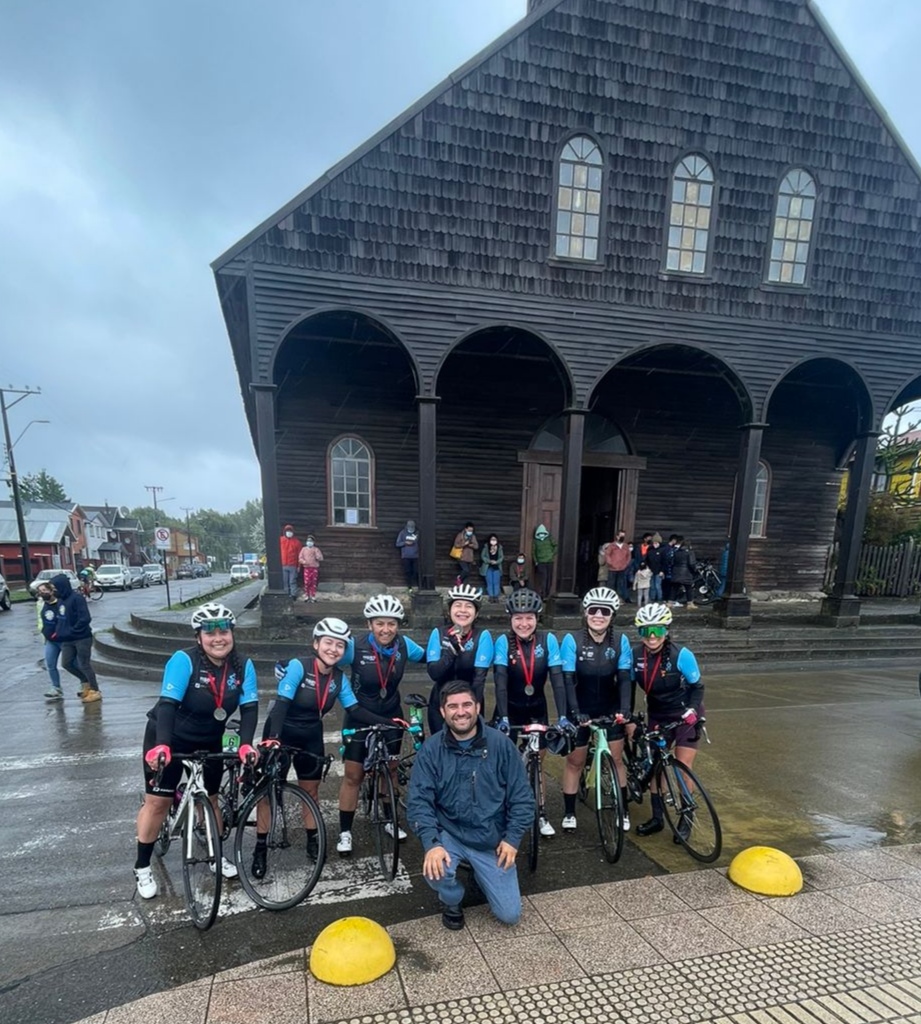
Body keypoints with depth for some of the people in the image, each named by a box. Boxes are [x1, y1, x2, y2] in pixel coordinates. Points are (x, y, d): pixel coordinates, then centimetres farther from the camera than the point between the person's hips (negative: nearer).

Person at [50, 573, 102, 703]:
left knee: (84, 665, 0)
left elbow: (85, 619, -22)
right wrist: (58, 632, 2)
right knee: (66, 663, 10)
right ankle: (86, 682, 30)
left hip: (82, 638, -8)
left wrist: (72, 632, -20)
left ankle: (95, 691, 12)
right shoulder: (61, 600, 6)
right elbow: (60, 619, 15)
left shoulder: (77, 598, -18)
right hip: (67, 639, 8)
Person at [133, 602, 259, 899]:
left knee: (209, 798, 14)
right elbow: (167, 704, -35)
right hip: (169, 740, -3)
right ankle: (142, 867, 24)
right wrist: (161, 745, -47)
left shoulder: (243, 666, -17)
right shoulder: (183, 660, -28)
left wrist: (246, 743, -33)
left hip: (209, 742, 3)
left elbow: (249, 707, -20)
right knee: (158, 801, 3)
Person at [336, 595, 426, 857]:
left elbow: (430, 658, 2)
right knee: (353, 776, 3)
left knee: (390, 769, 18)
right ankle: (345, 832, 20)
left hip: (391, 716, 3)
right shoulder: (355, 647, -25)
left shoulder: (404, 645, -16)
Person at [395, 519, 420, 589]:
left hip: (415, 556, 0)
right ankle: (409, 587, 10)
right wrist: (405, 543, -10)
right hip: (405, 556, 0)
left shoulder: (417, 533, 5)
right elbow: (398, 544, 5)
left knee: (417, 572, -5)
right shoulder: (402, 533, 5)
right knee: (407, 572, 1)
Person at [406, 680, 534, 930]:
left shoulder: (500, 744, -12)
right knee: (435, 871, -30)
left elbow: (522, 797, -6)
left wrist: (512, 839, -13)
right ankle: (452, 901, 8)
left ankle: (480, 874, 32)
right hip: (449, 834, 0)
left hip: (493, 839, 1)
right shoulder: (431, 749, -12)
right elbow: (418, 801, -15)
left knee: (510, 915, -1)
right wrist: (431, 843, -28)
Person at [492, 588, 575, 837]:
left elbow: (558, 679, -20)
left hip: (537, 708, 1)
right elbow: (500, 682, -26)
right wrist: (503, 717, -35)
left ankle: (540, 812, 28)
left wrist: (562, 716, -27)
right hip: (510, 709, -1)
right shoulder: (503, 641, -21)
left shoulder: (548, 640, -18)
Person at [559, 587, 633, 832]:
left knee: (616, 759, 8)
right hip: (580, 710, -1)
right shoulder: (572, 641, -18)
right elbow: (567, 680, -19)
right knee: (575, 761, 7)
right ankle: (569, 813, 23)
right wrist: (574, 711, -27)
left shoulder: (621, 642, -11)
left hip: (610, 709, 2)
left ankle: (623, 811, 28)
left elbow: (624, 678, -10)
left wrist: (625, 708, -22)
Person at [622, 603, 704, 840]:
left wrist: (692, 710, -26)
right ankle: (657, 817, 23)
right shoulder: (635, 654, -16)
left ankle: (686, 820, 18)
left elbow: (696, 686, -12)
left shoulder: (681, 655, -25)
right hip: (657, 716, 4)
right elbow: (628, 684, -2)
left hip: (685, 716, -3)